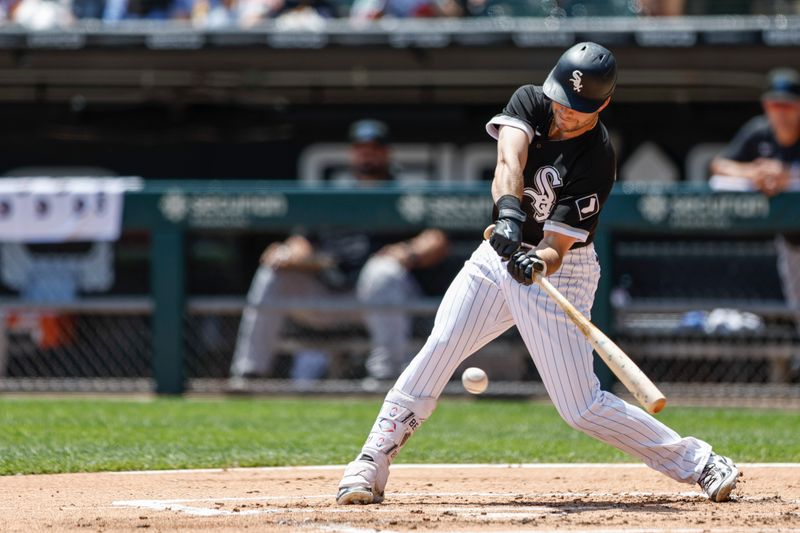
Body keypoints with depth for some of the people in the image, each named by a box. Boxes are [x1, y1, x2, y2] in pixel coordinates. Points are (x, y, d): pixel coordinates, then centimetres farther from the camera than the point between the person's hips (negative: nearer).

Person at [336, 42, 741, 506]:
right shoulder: (529, 102, -8)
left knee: (582, 407, -8)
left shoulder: (596, 161, -22)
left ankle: (698, 463, 3)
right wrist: (509, 212, -47)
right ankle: (370, 468, -3)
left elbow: (557, 248, -24)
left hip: (558, 268, -5)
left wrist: (536, 263, -46)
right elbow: (509, 162, -28)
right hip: (501, 252, 5)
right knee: (437, 353, -9)